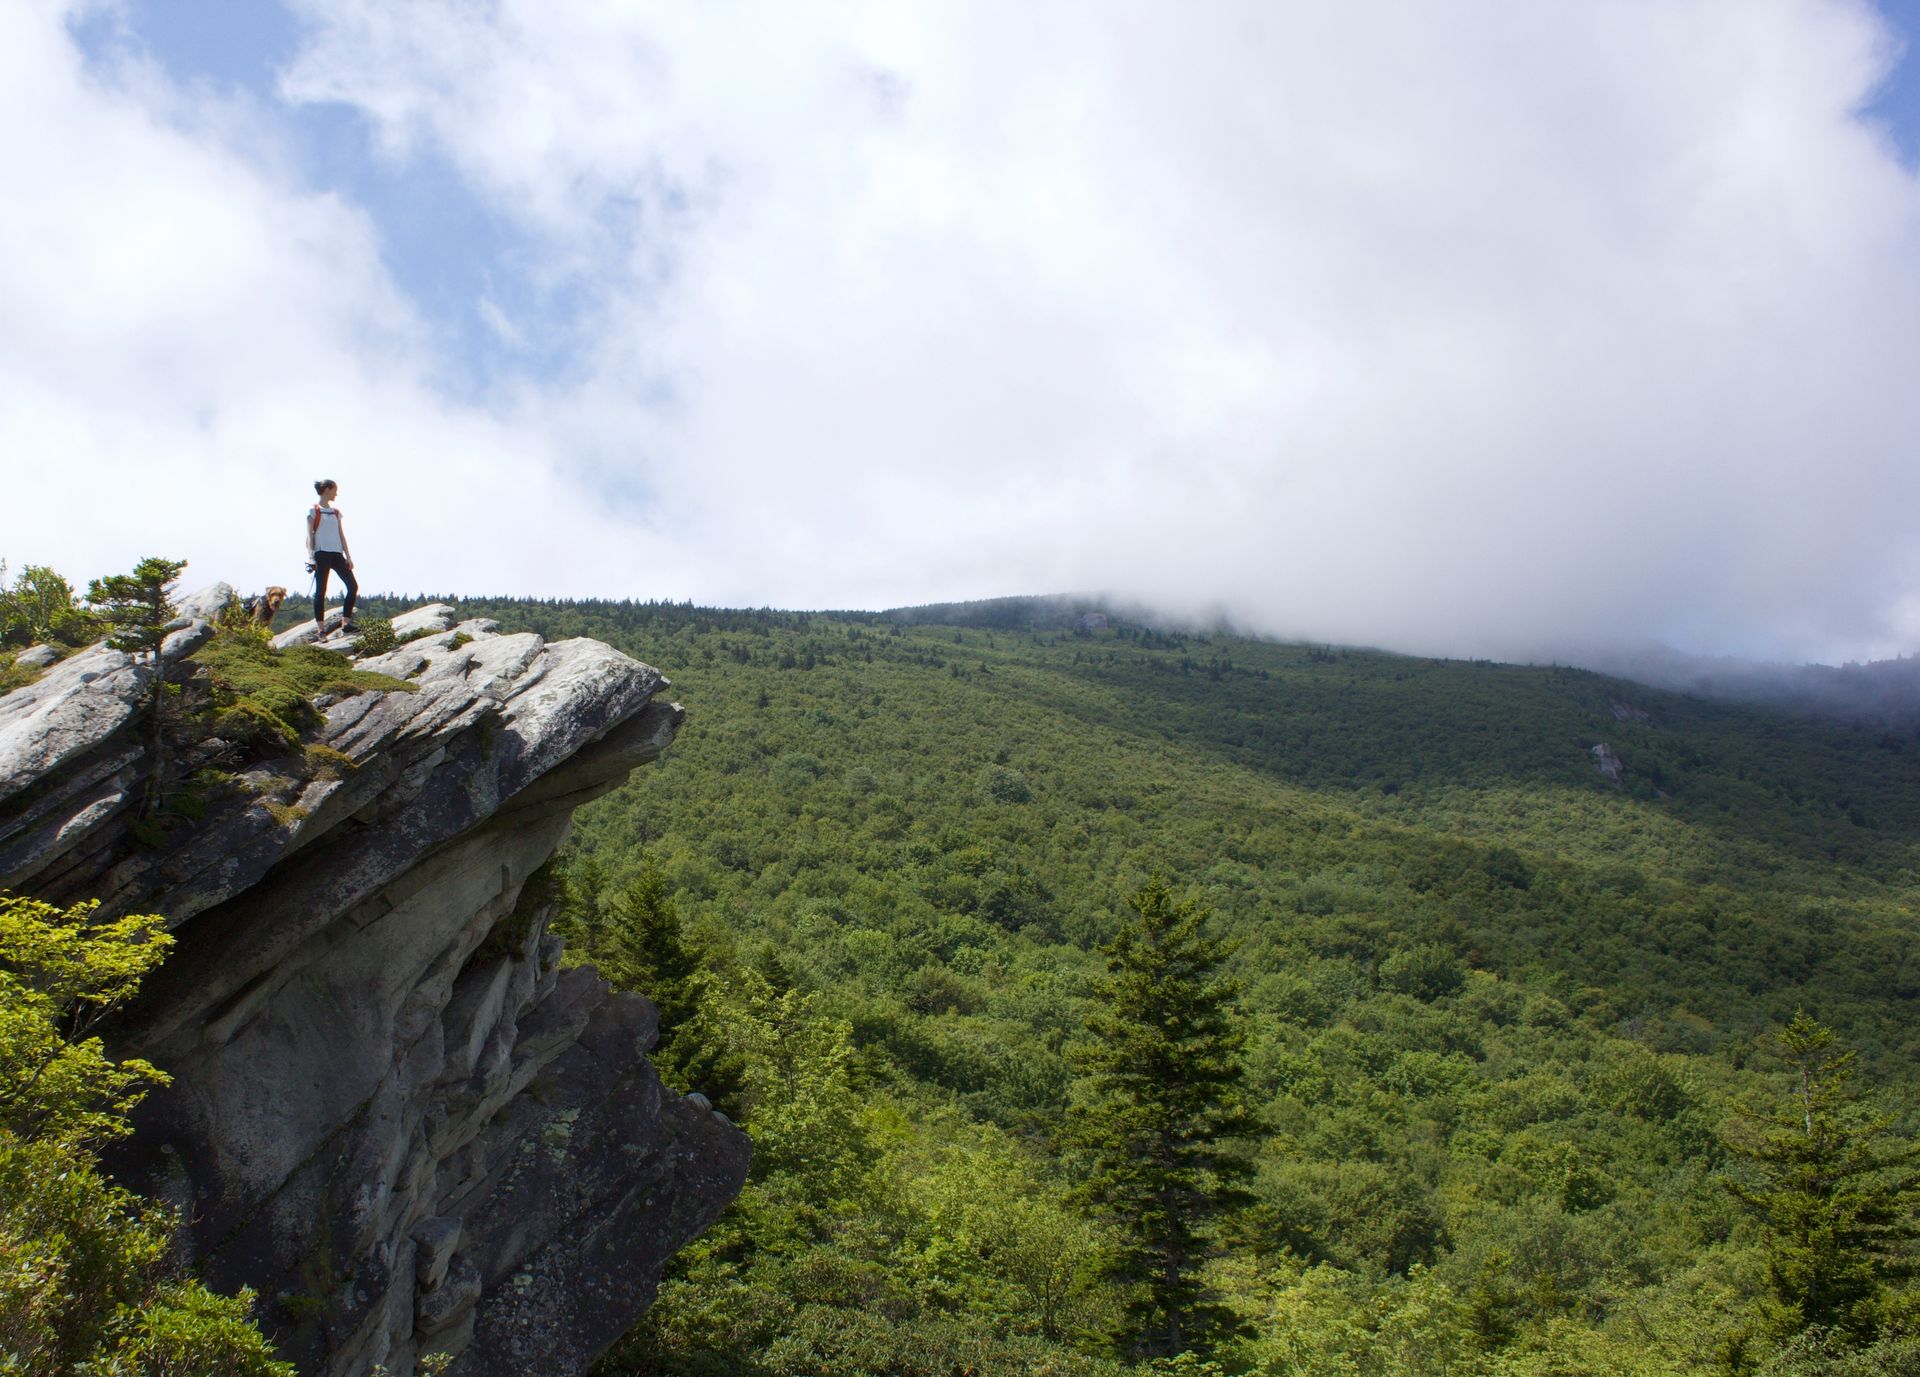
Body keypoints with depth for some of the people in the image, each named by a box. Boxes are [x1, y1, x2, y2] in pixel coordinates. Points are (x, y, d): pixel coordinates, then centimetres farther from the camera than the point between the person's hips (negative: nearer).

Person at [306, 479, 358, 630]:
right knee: (321, 591, -5)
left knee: (353, 586, -5)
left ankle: (346, 622, -1)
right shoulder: (314, 511, 2)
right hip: (322, 554, -6)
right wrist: (311, 556, -14)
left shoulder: (336, 512, 19)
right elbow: (310, 535, -3)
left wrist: (348, 556, 10)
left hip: (336, 554, 6)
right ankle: (320, 628, -5)